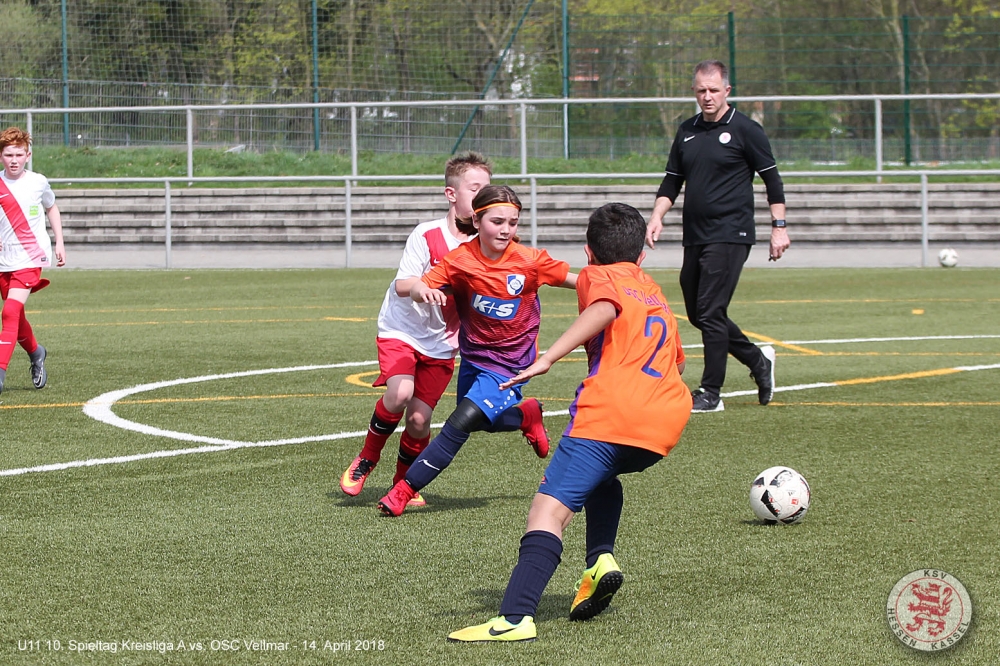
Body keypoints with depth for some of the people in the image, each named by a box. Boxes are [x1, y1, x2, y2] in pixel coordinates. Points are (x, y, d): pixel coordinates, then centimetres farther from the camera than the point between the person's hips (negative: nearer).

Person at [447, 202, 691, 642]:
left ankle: (515, 618, -32)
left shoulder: (598, 276, 13)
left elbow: (604, 309, -12)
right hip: (666, 423, 7)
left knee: (550, 506, -15)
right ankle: (601, 559, 11)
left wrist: (547, 359, -19)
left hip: (610, 410, -7)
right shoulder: (655, 294, 32)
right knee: (602, 477, 36)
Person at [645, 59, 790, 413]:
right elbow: (672, 181, 19)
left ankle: (711, 394, -5)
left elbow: (771, 179, -1)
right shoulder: (687, 131, 13)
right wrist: (657, 216, 4)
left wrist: (779, 226, -5)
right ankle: (759, 361, 27)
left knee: (710, 312, -12)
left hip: (730, 235, -7)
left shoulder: (745, 130, -4)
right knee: (698, 314, 9)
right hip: (694, 237, 7)